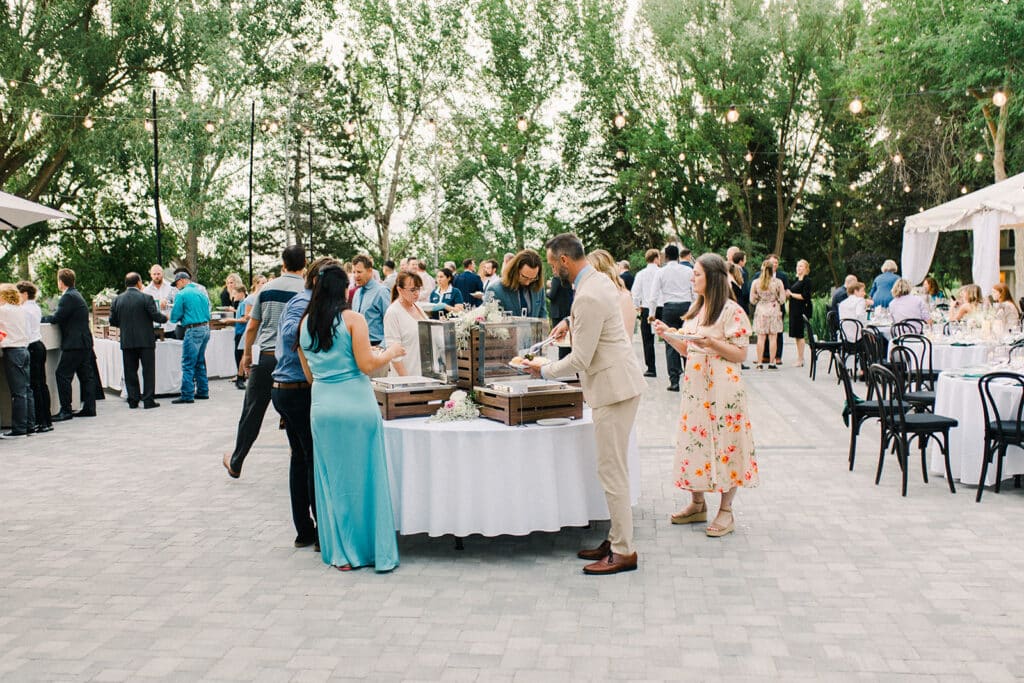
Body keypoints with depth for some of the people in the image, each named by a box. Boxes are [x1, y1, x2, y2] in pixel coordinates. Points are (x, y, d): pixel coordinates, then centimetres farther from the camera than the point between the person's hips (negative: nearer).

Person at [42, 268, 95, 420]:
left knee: (62, 374, -6)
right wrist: (49, 318, 12)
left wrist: (42, 319, 0)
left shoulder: (68, 297, -13)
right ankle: (89, 408, 12)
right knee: (85, 375, 9)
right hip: (85, 341, 10)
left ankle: (66, 410, -5)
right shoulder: (76, 295, 18)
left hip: (74, 343, -10)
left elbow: (56, 318, -16)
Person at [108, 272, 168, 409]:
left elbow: (113, 321, 6)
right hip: (145, 341, -3)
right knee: (148, 371, 3)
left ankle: (133, 400, 11)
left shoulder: (117, 300, 3)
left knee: (130, 372, 10)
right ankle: (148, 400, 2)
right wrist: (165, 318, 9)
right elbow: (156, 316, -11)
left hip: (126, 341, 3)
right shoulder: (146, 298, -9)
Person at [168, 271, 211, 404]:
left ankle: (187, 395, -6)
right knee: (200, 363, 16)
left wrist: (175, 319, 16)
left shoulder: (182, 295, -8)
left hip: (193, 330, -8)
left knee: (188, 364, -4)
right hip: (206, 328, 8)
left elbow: (175, 317, -6)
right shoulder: (201, 292, 13)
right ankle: (203, 391, 20)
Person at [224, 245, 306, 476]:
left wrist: (247, 354, 22)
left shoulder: (267, 288, 4)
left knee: (251, 413, 11)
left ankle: (235, 464, 23)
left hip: (265, 356, 2)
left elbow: (252, 326, 9)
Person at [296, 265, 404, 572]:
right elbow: (367, 365, -10)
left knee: (333, 480, 11)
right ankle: (376, 549, 12)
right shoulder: (352, 319, -6)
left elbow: (309, 375, 15)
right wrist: (392, 352, 6)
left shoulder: (305, 324, 9)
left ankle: (341, 552, 18)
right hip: (357, 405, -4)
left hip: (322, 406, 4)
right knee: (365, 476, 5)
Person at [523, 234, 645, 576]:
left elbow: (580, 360, -20)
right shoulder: (598, 280, 10)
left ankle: (624, 551, 5)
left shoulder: (588, 297, -23)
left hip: (614, 388, -11)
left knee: (611, 471, -4)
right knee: (613, 468, 16)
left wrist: (544, 370, -5)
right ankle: (617, 538, 25)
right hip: (617, 383, 11)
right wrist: (570, 321, 19)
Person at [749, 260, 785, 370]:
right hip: (774, 310, -1)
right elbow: (782, 299, -2)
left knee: (761, 338, 3)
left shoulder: (756, 282, -2)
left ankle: (760, 363, 2)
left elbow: (752, 300, 3)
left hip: (760, 310, 1)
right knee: (773, 337, 3)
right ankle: (771, 363, 3)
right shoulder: (778, 282, -6)